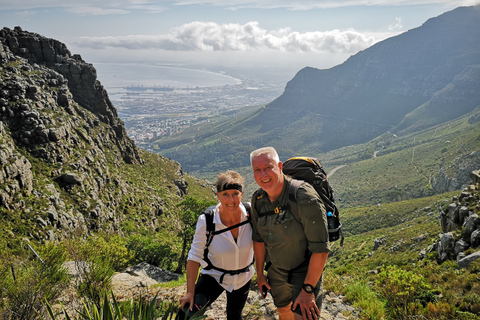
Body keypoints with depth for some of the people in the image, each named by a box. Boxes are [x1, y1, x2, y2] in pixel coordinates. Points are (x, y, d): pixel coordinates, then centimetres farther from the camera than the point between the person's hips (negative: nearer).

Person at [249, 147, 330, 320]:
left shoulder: (305, 198, -29)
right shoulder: (257, 199, -9)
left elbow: (320, 249, -27)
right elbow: (259, 239, 5)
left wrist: (308, 289, -24)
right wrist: (260, 273, 11)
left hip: (305, 270, -6)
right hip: (276, 270, 6)